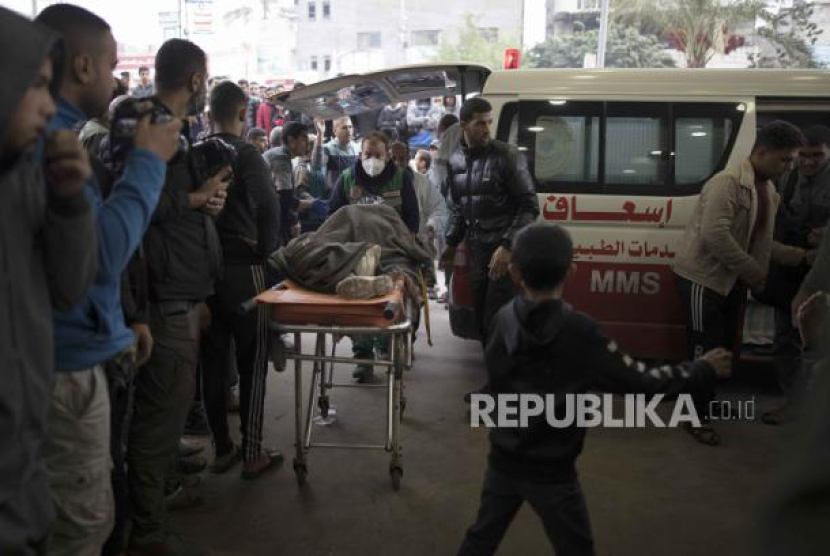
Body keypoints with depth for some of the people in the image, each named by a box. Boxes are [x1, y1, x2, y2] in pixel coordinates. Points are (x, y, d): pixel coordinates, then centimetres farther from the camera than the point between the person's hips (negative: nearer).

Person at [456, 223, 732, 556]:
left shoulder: (503, 320, -7)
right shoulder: (579, 332, -21)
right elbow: (640, 383, -17)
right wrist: (704, 370, -4)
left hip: (503, 460, 4)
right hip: (551, 472, -4)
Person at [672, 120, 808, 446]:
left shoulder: (769, 193, 8)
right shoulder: (727, 183, -20)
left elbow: (761, 241, 14)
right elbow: (715, 235, -29)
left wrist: (801, 255, 0)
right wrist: (754, 272, -23)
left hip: (732, 280, 9)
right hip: (702, 277, -9)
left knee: (724, 346, 16)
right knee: (706, 349, -5)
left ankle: (707, 402, 32)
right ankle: (699, 418, 8)